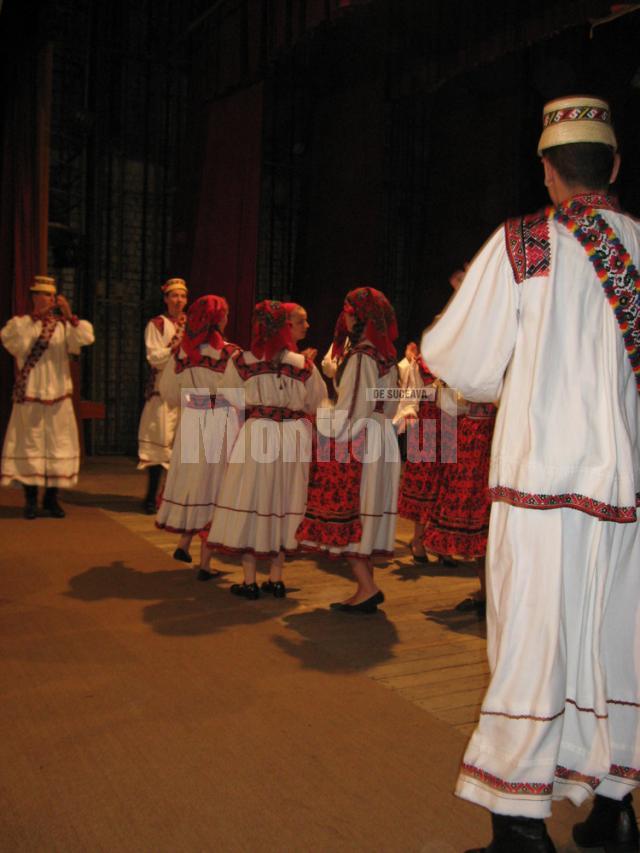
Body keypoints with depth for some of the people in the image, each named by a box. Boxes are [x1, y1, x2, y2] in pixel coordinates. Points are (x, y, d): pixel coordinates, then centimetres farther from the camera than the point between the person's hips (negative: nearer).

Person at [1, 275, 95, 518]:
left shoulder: (64, 325, 7)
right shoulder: (21, 323, 3)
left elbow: (86, 338, -10)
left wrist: (69, 315, -21)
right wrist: (34, 316, -20)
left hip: (58, 396, 2)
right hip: (30, 396, -2)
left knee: (59, 445, 4)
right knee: (30, 445, 2)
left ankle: (51, 498, 16)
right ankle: (31, 500, 11)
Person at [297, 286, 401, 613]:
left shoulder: (360, 356, -14)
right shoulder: (387, 357, 11)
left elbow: (352, 407, -17)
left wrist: (325, 427, -8)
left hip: (356, 439, -9)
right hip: (382, 437, 9)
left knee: (345, 511, -4)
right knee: (366, 511, 12)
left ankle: (366, 588, -6)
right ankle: (367, 584, 17)